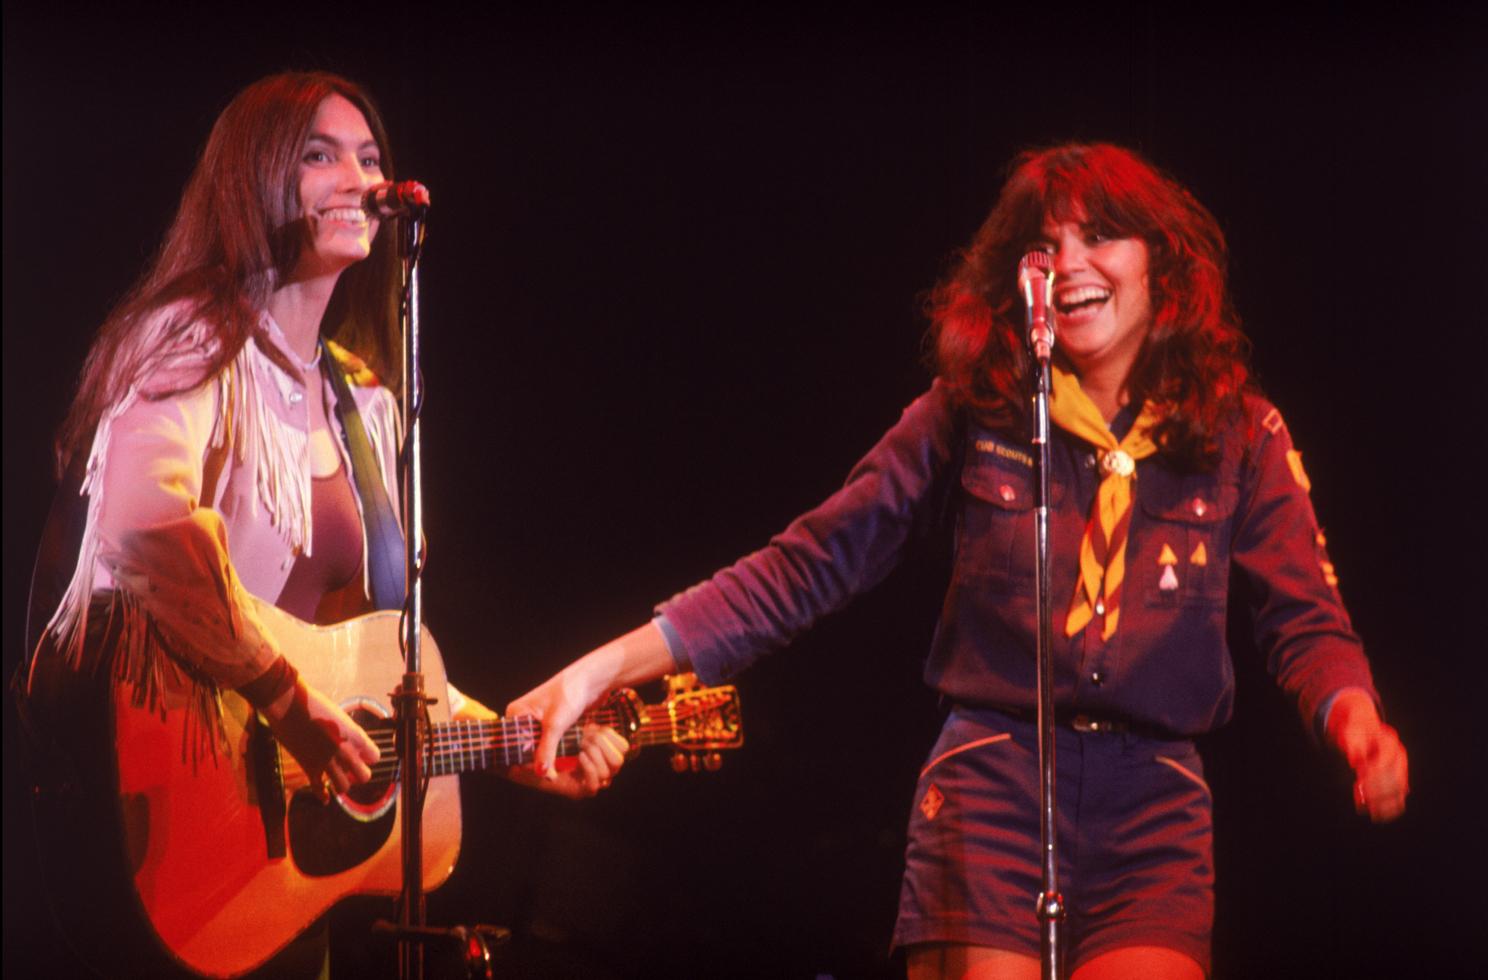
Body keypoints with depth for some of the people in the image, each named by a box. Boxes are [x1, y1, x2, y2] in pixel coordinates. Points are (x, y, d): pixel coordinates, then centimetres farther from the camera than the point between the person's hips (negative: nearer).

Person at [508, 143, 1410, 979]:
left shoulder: (1239, 433, 6)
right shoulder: (973, 411, 5)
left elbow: (1306, 621, 0)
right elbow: (811, 563, 4)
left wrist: (1355, 720, -24)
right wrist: (606, 666, -6)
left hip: (1155, 808, 0)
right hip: (990, 783, 0)